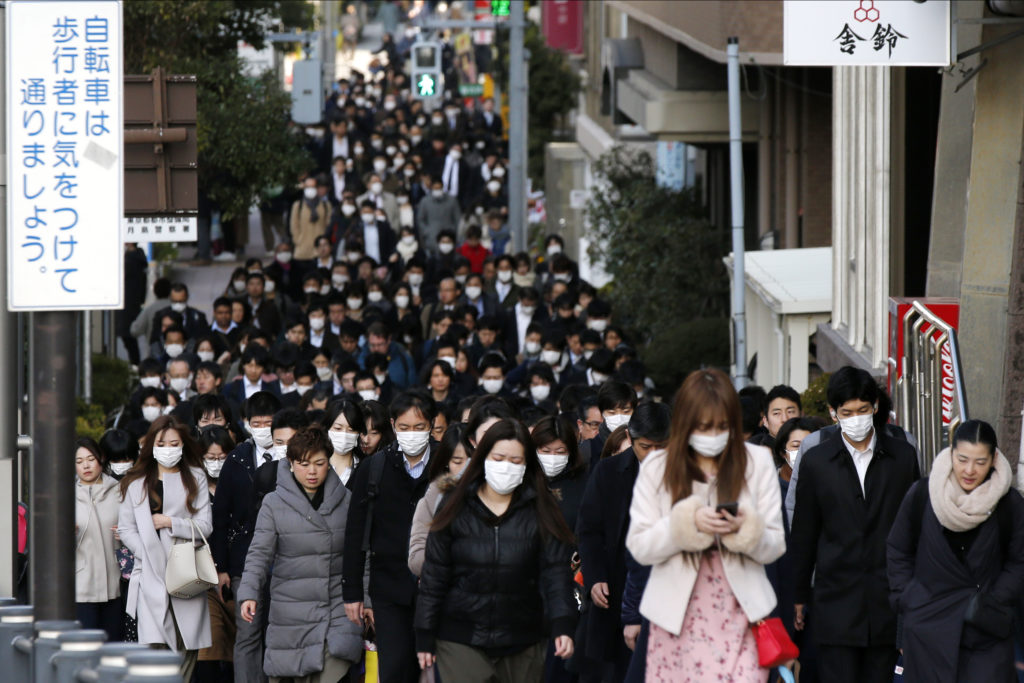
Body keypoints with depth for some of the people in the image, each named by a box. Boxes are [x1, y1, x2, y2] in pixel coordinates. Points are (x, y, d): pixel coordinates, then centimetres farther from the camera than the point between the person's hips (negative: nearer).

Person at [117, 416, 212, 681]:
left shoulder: (195, 479, 10)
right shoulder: (136, 483, 10)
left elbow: (205, 527, 5)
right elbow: (126, 529, 8)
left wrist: (172, 523, -8)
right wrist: (150, 554, -6)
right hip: (151, 576, -1)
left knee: (186, 649, 2)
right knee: (155, 647, -15)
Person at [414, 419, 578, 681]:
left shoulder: (540, 512, 1)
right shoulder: (458, 509, 2)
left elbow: (554, 572, -5)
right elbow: (433, 576, 4)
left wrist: (562, 626, -19)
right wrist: (425, 637, 2)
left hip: (522, 645, 1)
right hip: (460, 640, -1)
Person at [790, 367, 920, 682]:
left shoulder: (903, 456, 5)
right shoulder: (816, 462, 2)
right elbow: (803, 535, 8)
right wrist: (798, 597, 9)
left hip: (888, 601, 1)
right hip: (836, 597, -1)